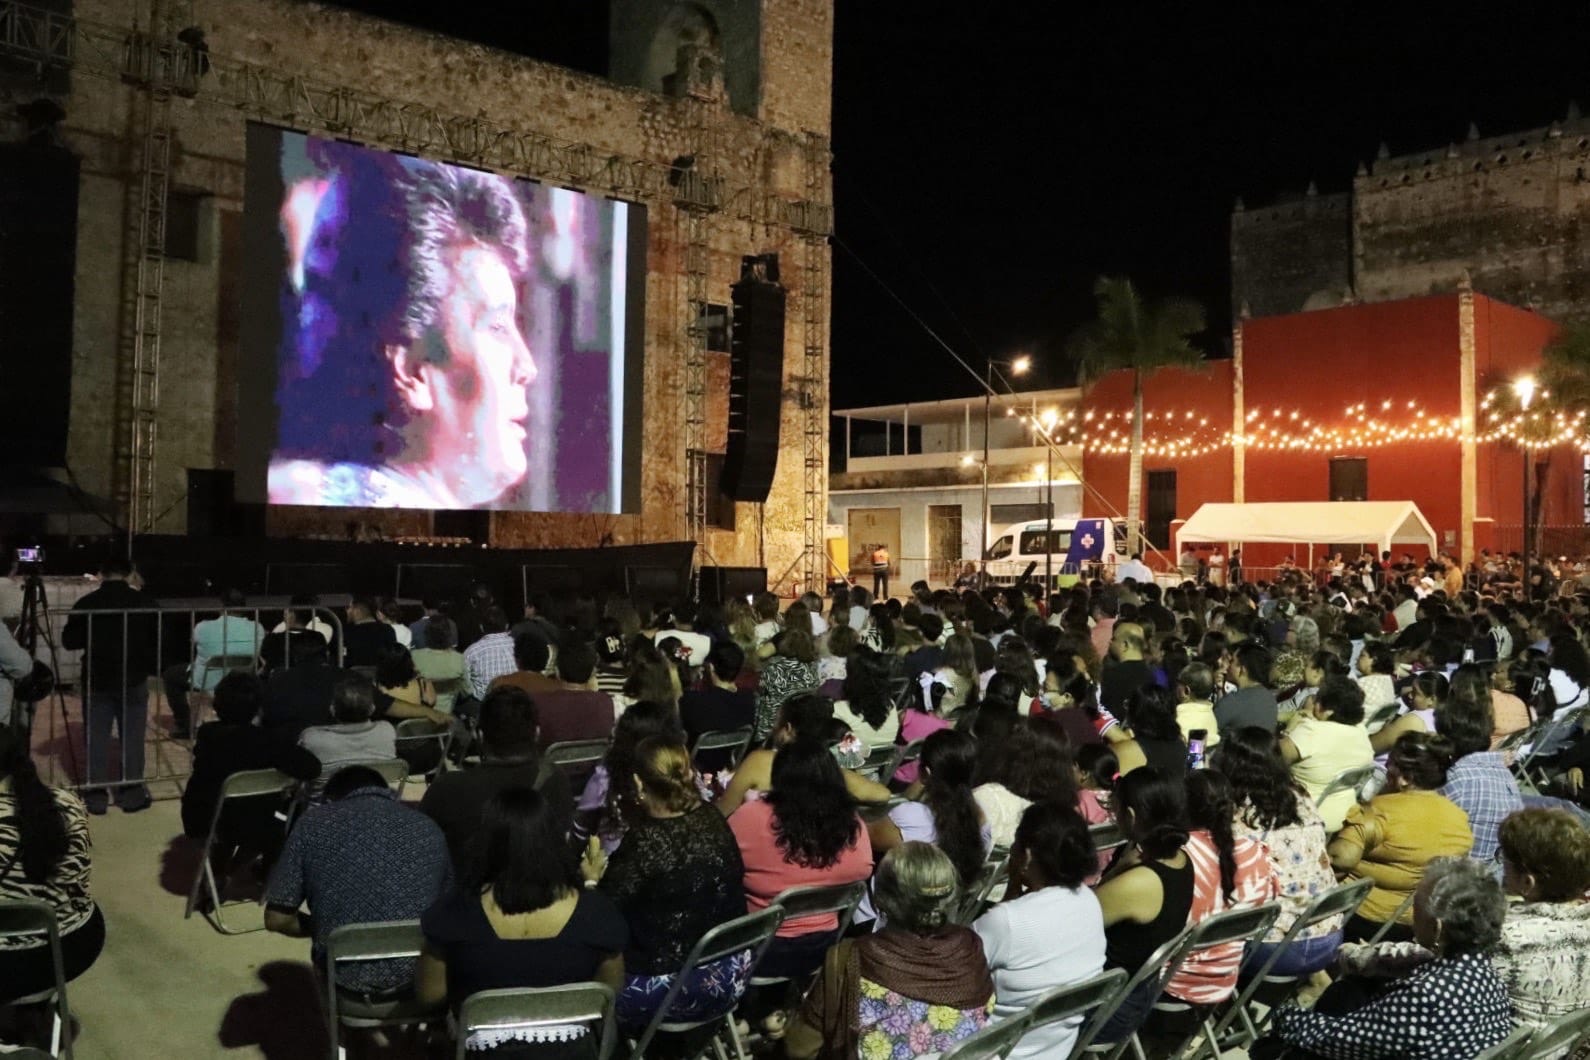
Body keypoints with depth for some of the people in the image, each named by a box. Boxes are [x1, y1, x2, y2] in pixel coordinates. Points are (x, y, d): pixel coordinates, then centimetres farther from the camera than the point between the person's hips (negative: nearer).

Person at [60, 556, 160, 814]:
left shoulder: (85, 604, -5)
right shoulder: (145, 601, -6)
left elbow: (69, 642, 1)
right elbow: (159, 639, 0)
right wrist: (153, 667, 15)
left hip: (97, 680, 1)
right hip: (134, 680, 0)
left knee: (96, 738, 8)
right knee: (132, 737, 6)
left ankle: (96, 796, 11)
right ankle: (131, 793, 10)